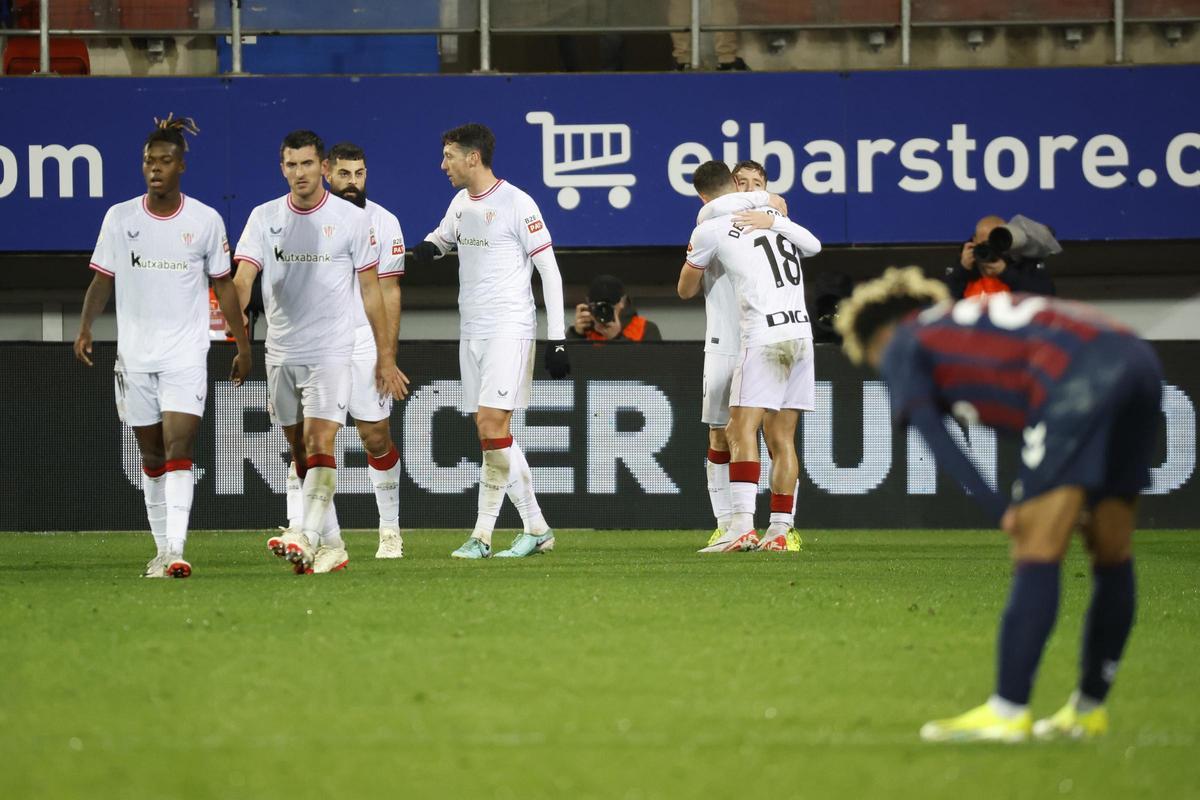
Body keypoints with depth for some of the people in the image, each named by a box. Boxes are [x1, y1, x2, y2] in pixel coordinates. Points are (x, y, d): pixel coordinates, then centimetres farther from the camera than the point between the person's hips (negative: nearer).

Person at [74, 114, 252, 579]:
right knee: (151, 456, 9)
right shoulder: (119, 218, 3)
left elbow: (223, 285, 7)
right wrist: (85, 327, -11)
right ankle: (162, 550, 19)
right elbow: (102, 279, 5)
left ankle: (174, 553, -23)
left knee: (178, 449, -15)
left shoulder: (205, 221, -1)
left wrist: (243, 345, 6)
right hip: (135, 356, 2)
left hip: (186, 354, -2)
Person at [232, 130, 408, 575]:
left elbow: (371, 291, 3)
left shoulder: (351, 219, -2)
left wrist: (385, 356, 2)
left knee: (319, 443, -17)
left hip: (331, 353, -4)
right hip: (281, 354, 4)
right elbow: (243, 276, -7)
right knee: (301, 452, 9)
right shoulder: (265, 218, 4)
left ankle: (306, 539, -27)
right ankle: (332, 546, 17)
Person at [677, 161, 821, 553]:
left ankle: (742, 526, -24)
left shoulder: (710, 230, 0)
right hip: (801, 333, 6)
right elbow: (813, 246, 38)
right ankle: (779, 532, 6)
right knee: (781, 438, 8)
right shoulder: (772, 215, 17)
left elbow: (686, 290, 16)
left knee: (741, 431, -11)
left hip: (763, 336, -6)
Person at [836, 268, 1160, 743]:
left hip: (1078, 378, -8)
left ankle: (1008, 710, -12)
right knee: (1112, 556, 13)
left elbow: (937, 443, 1)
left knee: (1038, 551, -8)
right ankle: (1090, 709, 23)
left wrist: (1000, 511, -5)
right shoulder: (960, 320, 37)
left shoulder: (900, 347, 17)